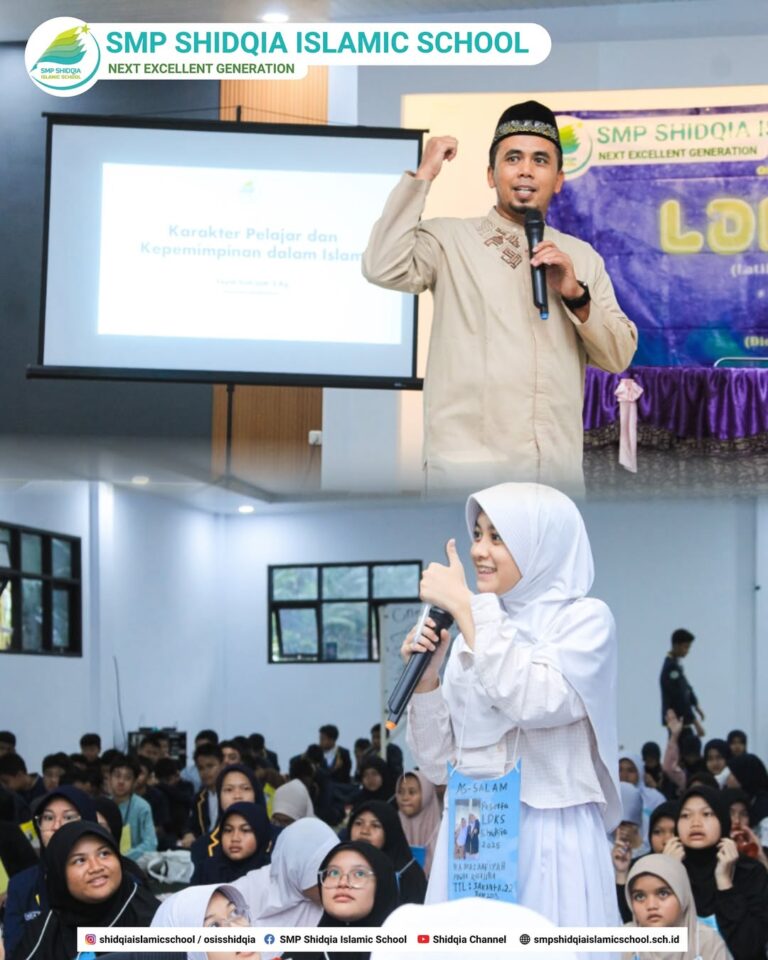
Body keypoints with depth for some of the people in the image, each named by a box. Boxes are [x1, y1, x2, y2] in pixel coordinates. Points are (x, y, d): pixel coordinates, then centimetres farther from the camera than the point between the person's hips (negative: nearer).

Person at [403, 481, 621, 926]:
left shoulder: (585, 619, -3)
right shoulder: (474, 633, 12)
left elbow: (536, 702, -22)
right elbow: (440, 764, 12)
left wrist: (465, 606, -15)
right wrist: (426, 680, -3)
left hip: (548, 839, -5)